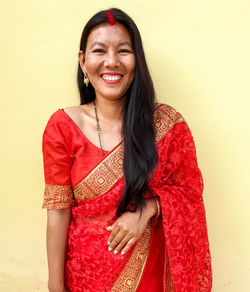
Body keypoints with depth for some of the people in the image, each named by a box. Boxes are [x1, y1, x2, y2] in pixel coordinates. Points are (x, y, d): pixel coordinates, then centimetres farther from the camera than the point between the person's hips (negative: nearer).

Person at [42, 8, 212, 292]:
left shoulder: (168, 124, -12)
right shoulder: (62, 127, -12)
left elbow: (188, 188, -1)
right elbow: (58, 212, -10)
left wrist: (146, 209, -19)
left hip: (147, 265, 1)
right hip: (86, 267, 0)